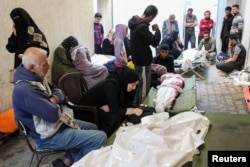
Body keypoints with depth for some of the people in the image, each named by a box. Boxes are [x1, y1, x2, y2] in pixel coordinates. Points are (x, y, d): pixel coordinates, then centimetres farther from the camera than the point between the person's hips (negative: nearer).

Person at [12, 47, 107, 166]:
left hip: (58, 123, 10)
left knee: (93, 128, 21)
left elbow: (58, 92, 10)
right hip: (49, 136, -10)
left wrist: (53, 100, -14)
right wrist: (54, 105, -9)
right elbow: (53, 115, -32)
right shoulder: (25, 90, -31)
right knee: (100, 137, -12)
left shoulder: (36, 77, 1)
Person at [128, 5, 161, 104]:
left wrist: (152, 31, 4)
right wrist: (157, 30, -10)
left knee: (140, 83, 20)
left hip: (138, 58, 10)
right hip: (143, 60, -10)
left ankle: (137, 104, 32)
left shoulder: (136, 22, 6)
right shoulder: (142, 26, -26)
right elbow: (155, 42, -24)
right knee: (144, 85, 1)